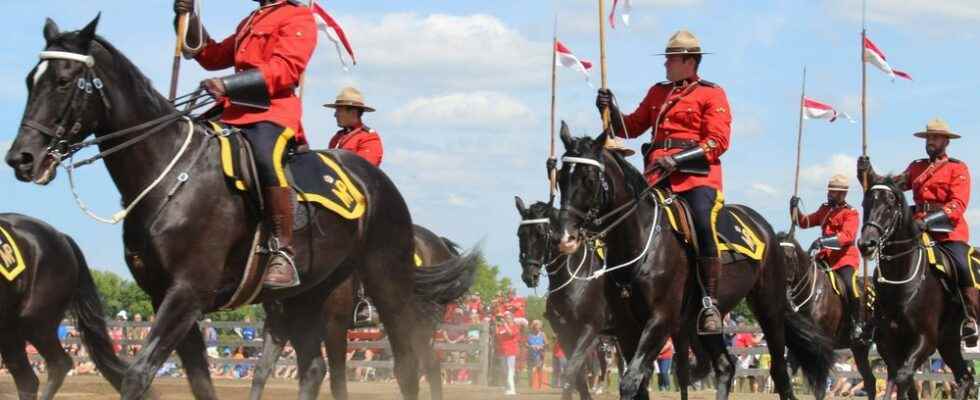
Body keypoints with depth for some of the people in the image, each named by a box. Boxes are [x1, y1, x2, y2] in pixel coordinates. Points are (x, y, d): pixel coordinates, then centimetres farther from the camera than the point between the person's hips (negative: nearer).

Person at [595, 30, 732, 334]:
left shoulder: (712, 95, 5)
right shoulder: (658, 93, 23)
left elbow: (718, 141, -6)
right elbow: (631, 128, 22)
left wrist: (678, 159, -17)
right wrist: (611, 111, 2)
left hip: (697, 175, -6)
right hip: (658, 176, 6)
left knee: (702, 224, -29)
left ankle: (710, 304, -27)